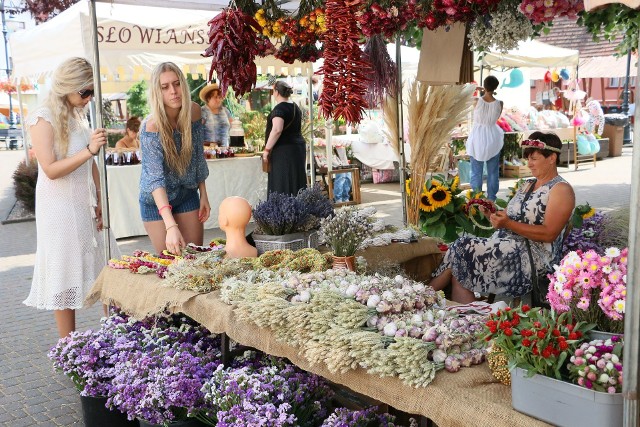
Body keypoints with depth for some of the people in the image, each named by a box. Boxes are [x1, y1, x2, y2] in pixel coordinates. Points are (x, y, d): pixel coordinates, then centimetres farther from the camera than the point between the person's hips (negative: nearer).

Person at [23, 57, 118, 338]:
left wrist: (100, 202, 8)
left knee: (104, 272, 6)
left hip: (86, 206, 7)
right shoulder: (43, 119, -11)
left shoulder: (78, 116, 11)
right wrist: (89, 150, -28)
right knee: (65, 277, 0)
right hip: (59, 209, -7)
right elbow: (51, 169, -18)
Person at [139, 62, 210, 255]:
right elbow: (155, 178, -36)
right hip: (157, 201, -4)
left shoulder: (194, 112, -12)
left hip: (187, 194, 4)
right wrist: (171, 226, -46)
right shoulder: (151, 127, -27)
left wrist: (203, 195, 3)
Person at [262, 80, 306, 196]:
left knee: (282, 184, -7)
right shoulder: (296, 107, 14)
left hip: (283, 149, -9)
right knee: (296, 181, 10)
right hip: (299, 147, 9)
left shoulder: (279, 108, -13)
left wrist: (267, 149, -21)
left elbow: (277, 130, -26)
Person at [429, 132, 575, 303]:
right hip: (507, 246, 8)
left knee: (463, 249, -18)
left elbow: (549, 234, -16)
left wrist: (508, 224, -23)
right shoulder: (527, 185, 21)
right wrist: (493, 214, -6)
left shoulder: (561, 189, -4)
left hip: (534, 256, -8)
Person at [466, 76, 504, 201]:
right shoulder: (499, 103, -10)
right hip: (492, 139, 1)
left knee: (476, 172, 8)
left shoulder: (477, 101, -13)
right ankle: (491, 198, 18)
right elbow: (496, 118, 7)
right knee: (492, 172, 13)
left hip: (477, 139, -1)